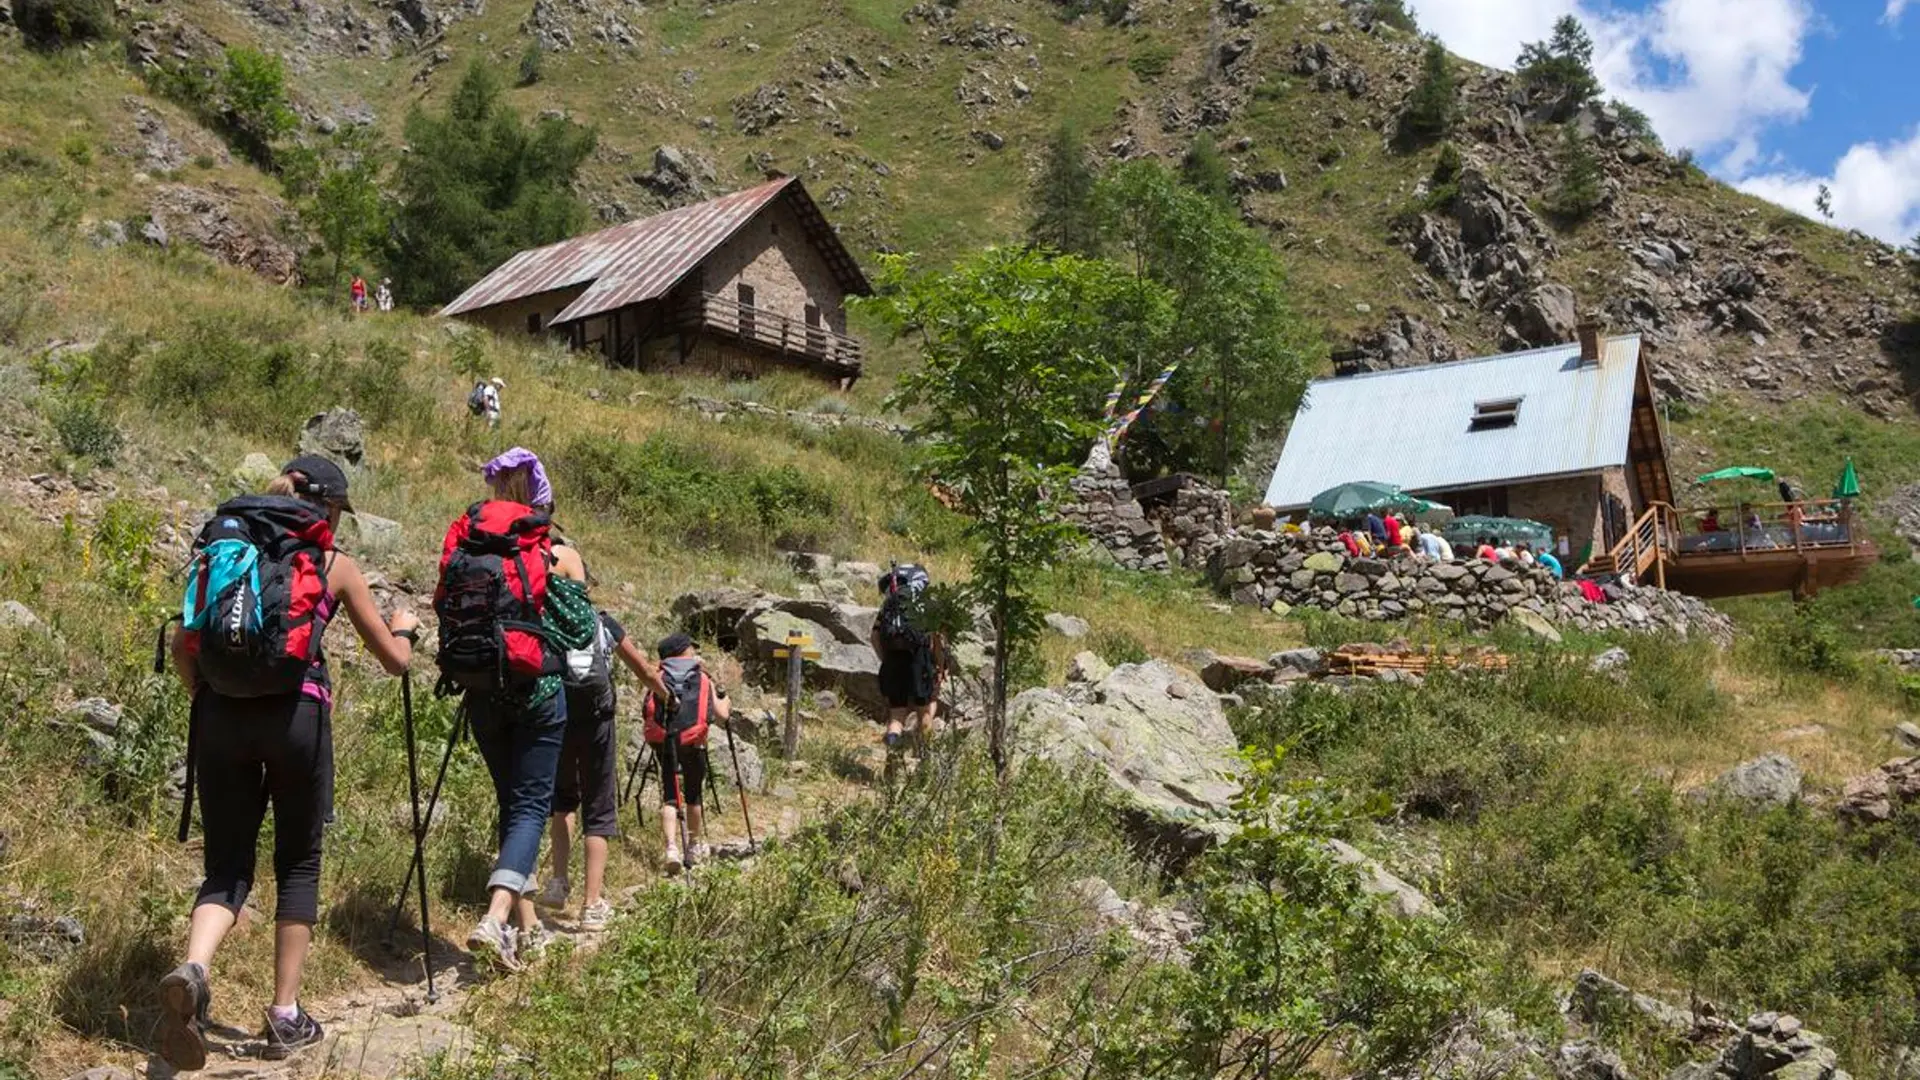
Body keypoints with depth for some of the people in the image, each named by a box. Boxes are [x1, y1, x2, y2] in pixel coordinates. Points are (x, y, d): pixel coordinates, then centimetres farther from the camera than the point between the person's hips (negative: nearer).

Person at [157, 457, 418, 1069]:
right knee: (298, 863, 11)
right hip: (295, 714, -3)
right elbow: (394, 661, 13)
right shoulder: (333, 565, 8)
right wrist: (404, 628, 34)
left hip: (220, 715, 3)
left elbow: (183, 648, 11)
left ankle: (191, 972, -20)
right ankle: (285, 1018, 13)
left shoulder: (225, 550, 16)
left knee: (226, 865, 9)